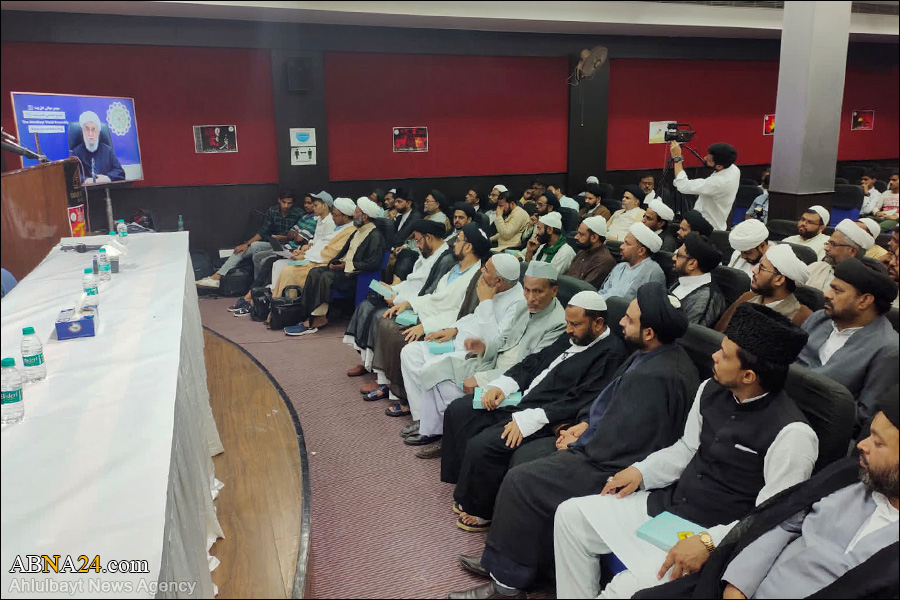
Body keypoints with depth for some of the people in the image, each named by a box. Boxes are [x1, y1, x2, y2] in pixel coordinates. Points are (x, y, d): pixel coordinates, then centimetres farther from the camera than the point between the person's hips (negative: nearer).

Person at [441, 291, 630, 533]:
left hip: (547, 420, -10)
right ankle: (468, 483, 15)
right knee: (457, 411, 6)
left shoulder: (611, 354, -15)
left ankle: (480, 511, 1)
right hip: (522, 400, 10)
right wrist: (501, 385, 1)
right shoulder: (572, 339, 13)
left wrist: (527, 420, -25)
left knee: (482, 445, -24)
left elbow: (577, 402, -22)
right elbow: (533, 362, 17)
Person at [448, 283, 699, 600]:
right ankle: (504, 557, 17)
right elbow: (609, 400, 15)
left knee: (521, 481, -10)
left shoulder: (657, 377, -30)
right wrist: (585, 423, 2)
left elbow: (612, 444, -26)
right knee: (526, 454, 8)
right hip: (605, 442, 10)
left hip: (613, 465, -10)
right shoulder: (651, 353, 2)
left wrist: (574, 446, -10)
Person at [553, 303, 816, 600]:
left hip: (718, 537, -7)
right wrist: (641, 471, 2)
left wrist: (708, 542, -27)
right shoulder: (710, 391, 0)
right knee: (571, 515, 1)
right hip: (667, 504, 8)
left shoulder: (791, 434, -22)